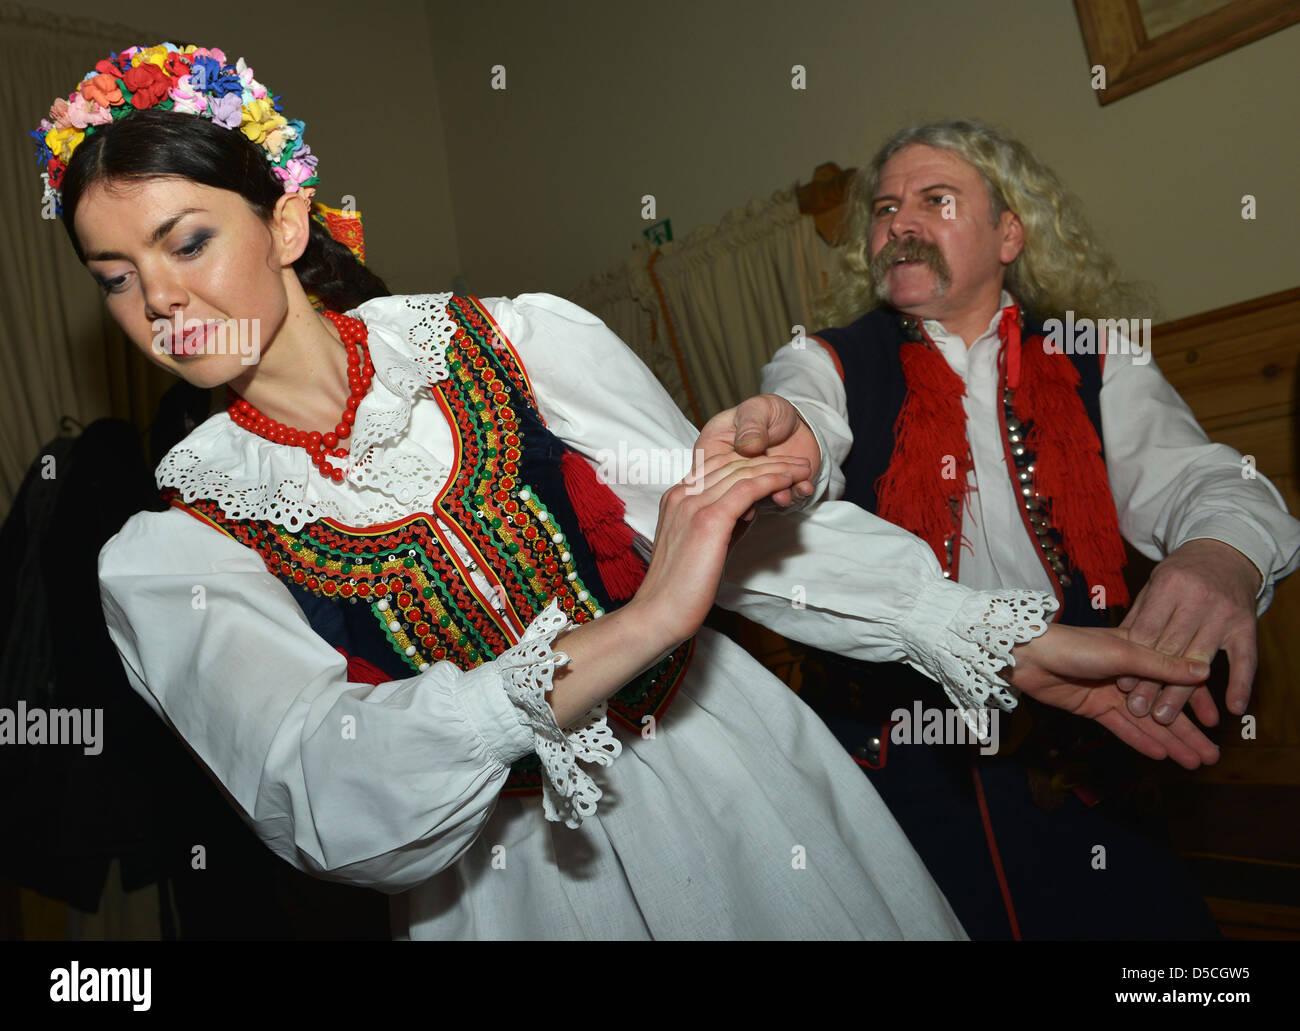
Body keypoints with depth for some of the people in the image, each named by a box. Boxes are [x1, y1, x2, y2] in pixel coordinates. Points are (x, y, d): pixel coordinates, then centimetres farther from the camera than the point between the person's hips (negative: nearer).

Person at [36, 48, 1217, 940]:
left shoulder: (521, 341, -6)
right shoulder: (168, 556, -6)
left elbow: (747, 518, -2)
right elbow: (313, 803, -21)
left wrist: (1011, 639, -5)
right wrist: (622, 640, -34)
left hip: (739, 790, 1)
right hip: (512, 886, 0)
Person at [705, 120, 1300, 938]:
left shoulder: (1099, 363, 9)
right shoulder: (827, 363, 6)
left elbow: (1195, 479, -3)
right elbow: (807, 416, -15)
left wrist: (1222, 555, -27)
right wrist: (781, 438, -40)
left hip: (1069, 750, 2)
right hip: (888, 748, -1)